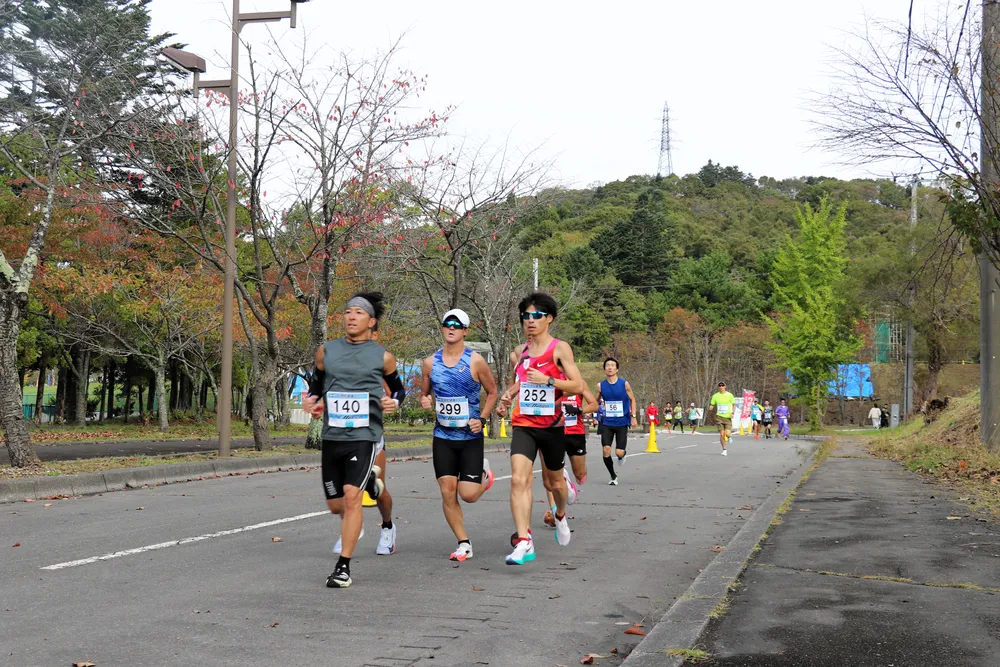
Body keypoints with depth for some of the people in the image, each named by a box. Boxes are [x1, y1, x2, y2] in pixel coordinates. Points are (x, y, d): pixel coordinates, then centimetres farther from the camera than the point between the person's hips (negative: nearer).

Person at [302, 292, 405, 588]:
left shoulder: (382, 357, 3)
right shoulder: (326, 351, 8)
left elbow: (398, 388, 17)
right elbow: (317, 382, 21)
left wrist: (394, 401, -6)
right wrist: (311, 400, 0)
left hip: (364, 436, -4)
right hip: (332, 436, 4)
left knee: (351, 495, -19)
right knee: (336, 506, 10)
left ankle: (344, 566, -10)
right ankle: (369, 482, 43)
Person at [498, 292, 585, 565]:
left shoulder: (560, 348, -6)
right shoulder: (519, 352, 8)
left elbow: (578, 386, -12)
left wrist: (547, 380, -24)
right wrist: (508, 394, 7)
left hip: (552, 426, -2)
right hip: (523, 425, 2)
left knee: (554, 482, 15)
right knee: (519, 479, -18)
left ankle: (560, 515, 50)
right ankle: (524, 542, -20)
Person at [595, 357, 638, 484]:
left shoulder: (624, 384, -6)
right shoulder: (601, 386, -1)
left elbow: (632, 399, 6)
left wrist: (633, 416, -2)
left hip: (622, 423, -2)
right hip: (607, 423, 2)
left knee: (619, 453, -8)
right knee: (606, 450, -11)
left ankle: (622, 456, 32)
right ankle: (613, 477, 9)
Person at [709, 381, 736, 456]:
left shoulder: (729, 395, 0)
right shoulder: (715, 396, 3)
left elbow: (734, 404, 7)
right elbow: (712, 405, 10)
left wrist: (732, 413, -7)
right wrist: (710, 407, -14)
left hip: (728, 417, -1)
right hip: (719, 417, 1)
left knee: (727, 434, -12)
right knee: (721, 434, -4)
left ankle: (729, 437, 27)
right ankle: (724, 450, 10)